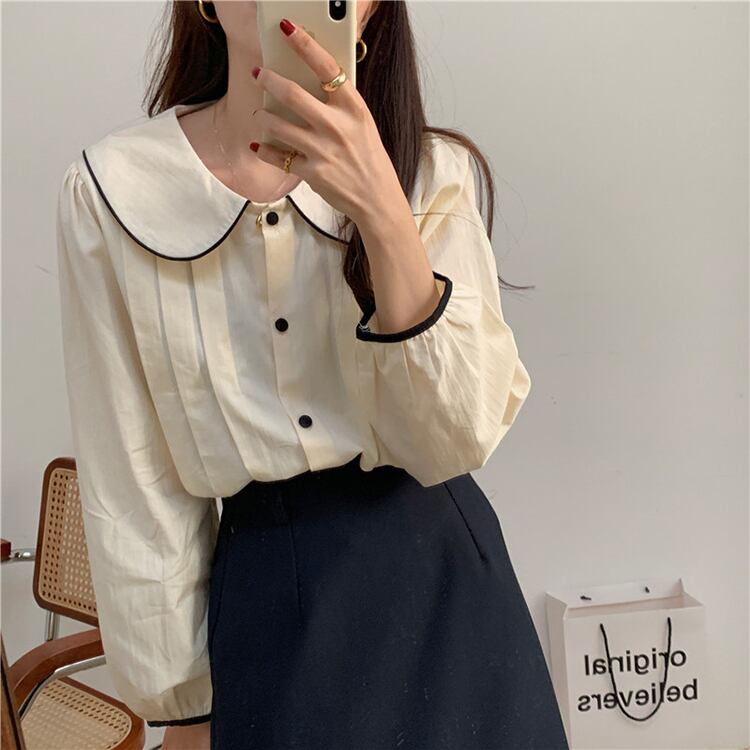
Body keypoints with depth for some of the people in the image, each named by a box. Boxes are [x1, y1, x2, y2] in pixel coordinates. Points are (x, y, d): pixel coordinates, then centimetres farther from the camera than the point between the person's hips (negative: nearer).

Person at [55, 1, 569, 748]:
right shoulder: (110, 190, -9)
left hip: (441, 576, 2)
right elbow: (131, 488, -5)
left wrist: (381, 211, -26)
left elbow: (454, 441, -15)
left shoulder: (431, 171, -6)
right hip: (267, 595, -1)